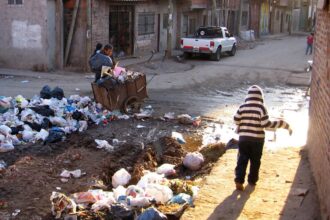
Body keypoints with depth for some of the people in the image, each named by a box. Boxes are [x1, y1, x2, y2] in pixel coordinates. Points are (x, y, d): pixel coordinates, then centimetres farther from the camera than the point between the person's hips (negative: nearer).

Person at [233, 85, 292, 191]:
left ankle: (239, 180, -4)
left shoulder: (242, 107, -3)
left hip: (243, 138, 2)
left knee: (242, 160, 8)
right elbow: (266, 124, -18)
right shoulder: (261, 108, -12)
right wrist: (283, 124, -11)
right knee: (255, 161, 15)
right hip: (257, 139, -2)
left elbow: (236, 120, 2)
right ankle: (252, 180, 24)